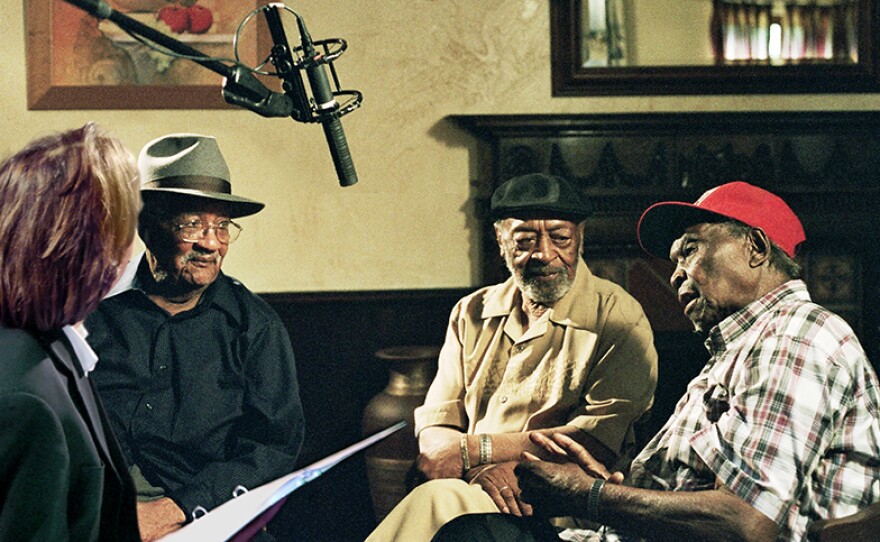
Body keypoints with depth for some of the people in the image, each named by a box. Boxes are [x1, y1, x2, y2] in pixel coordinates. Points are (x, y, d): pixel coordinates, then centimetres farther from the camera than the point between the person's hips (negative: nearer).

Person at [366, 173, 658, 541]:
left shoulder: (618, 317, -1)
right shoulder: (471, 314, 15)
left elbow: (599, 439, -12)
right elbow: (433, 430, 8)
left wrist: (472, 449, -14)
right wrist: (480, 469, -16)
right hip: (473, 490, 4)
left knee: (437, 501, -31)